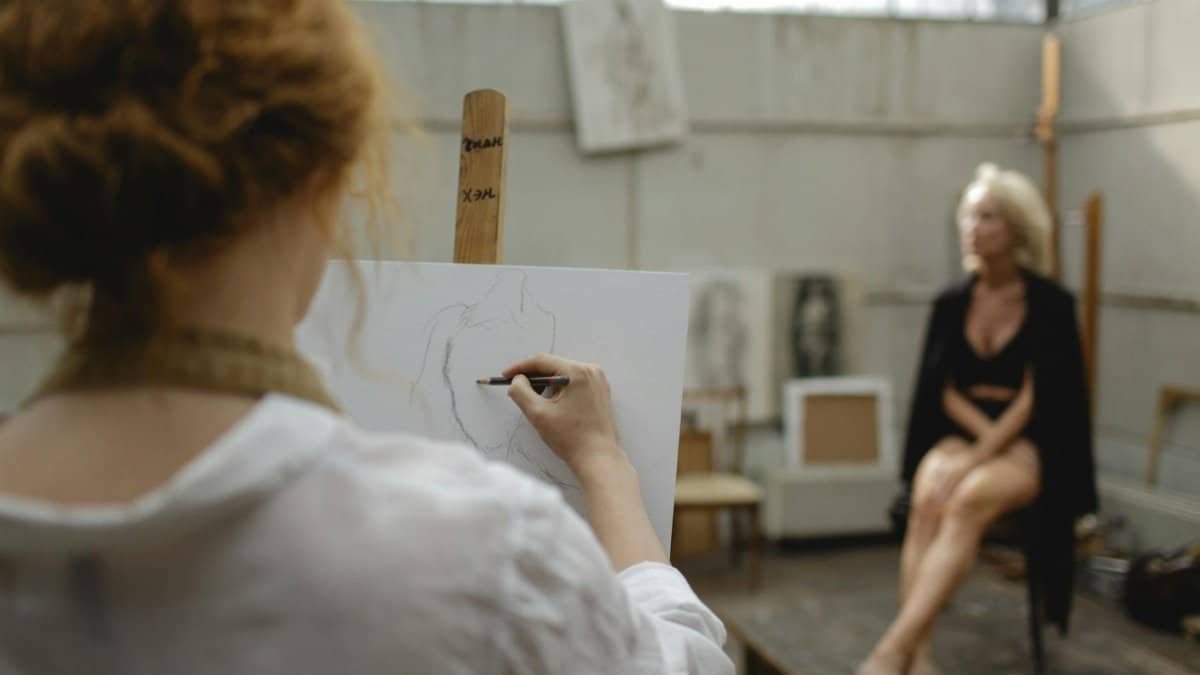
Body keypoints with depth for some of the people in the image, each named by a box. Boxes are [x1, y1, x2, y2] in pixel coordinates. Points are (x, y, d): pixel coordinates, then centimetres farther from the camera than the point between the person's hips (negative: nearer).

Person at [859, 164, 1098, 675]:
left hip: (1030, 446, -3)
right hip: (960, 434, 3)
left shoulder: (1051, 305, -4)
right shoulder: (951, 304, 8)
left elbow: (1035, 399, -10)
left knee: (970, 499, -35)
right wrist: (987, 433, -12)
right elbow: (944, 390, 6)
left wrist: (977, 460, -20)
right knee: (927, 500, -31)